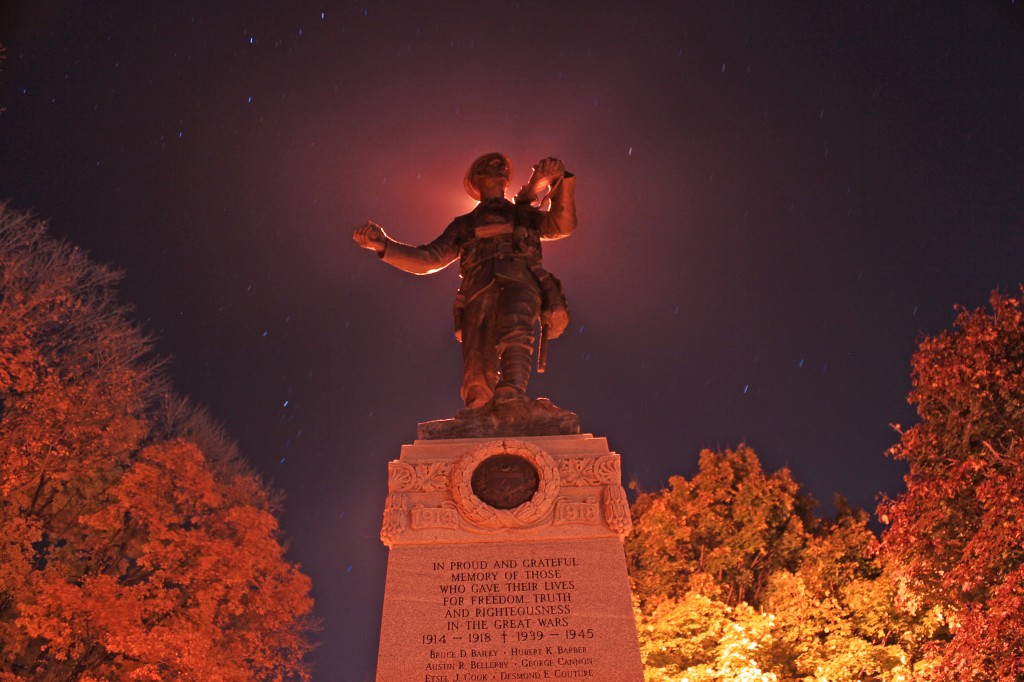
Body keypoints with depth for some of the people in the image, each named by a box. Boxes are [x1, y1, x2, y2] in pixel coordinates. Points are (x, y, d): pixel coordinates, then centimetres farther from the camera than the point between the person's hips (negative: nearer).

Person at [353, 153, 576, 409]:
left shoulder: (524, 213, 34)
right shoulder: (464, 224, 35)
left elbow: (563, 225, 15)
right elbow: (427, 259, 24)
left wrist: (562, 178, 1)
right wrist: (382, 244, 11)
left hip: (520, 281, -1)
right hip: (480, 290, 2)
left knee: (514, 329, -38)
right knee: (478, 378, -20)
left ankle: (511, 400, -56)